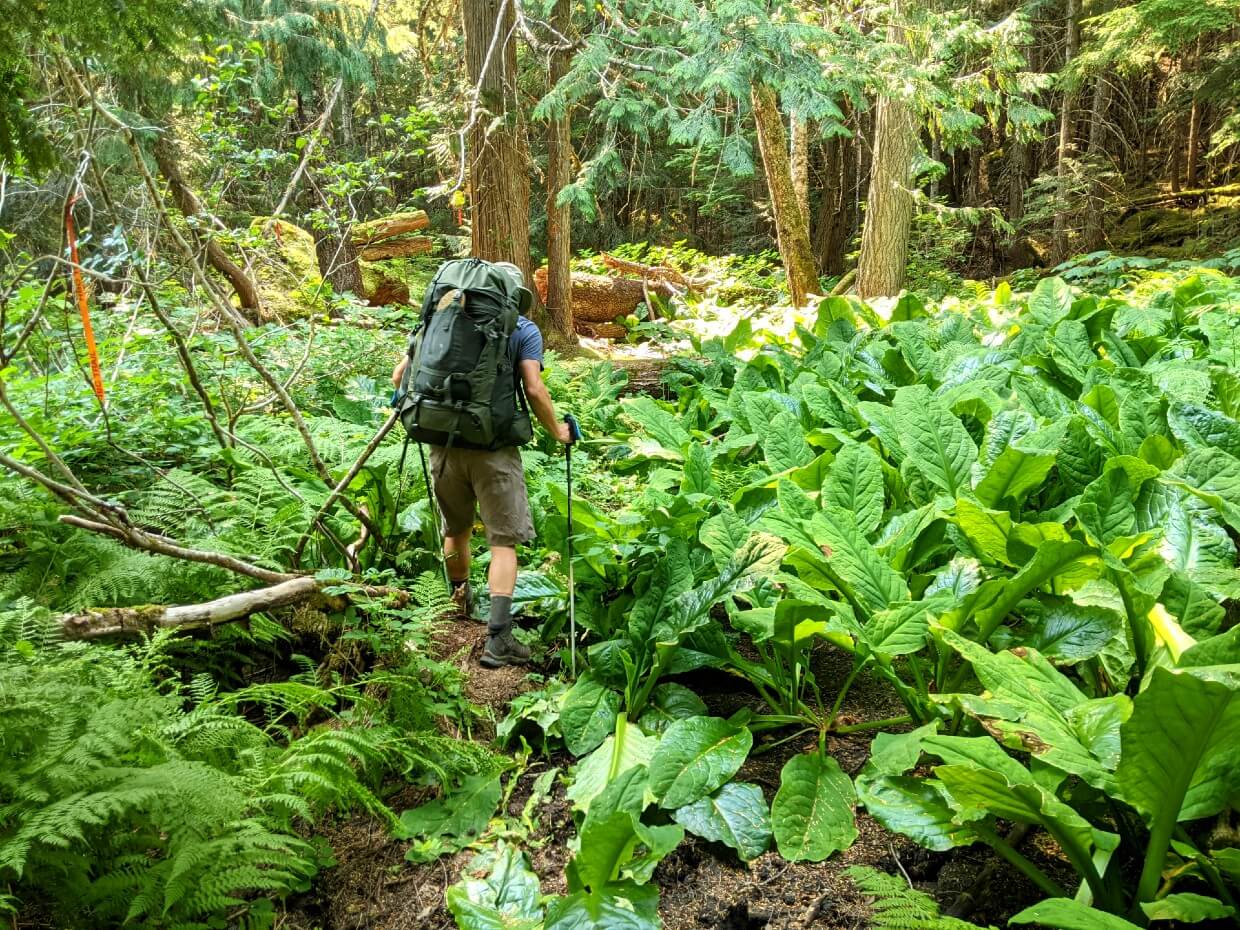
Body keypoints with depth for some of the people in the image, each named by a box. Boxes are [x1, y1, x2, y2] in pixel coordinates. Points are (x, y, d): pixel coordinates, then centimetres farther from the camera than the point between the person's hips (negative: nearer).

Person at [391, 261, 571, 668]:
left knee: (456, 528, 23)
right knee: (504, 540, 1)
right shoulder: (524, 330, 2)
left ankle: (461, 598, 46)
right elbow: (534, 391, -11)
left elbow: (400, 375, 8)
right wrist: (557, 431, 4)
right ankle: (498, 638, -9)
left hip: (445, 443, 4)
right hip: (495, 447, -3)